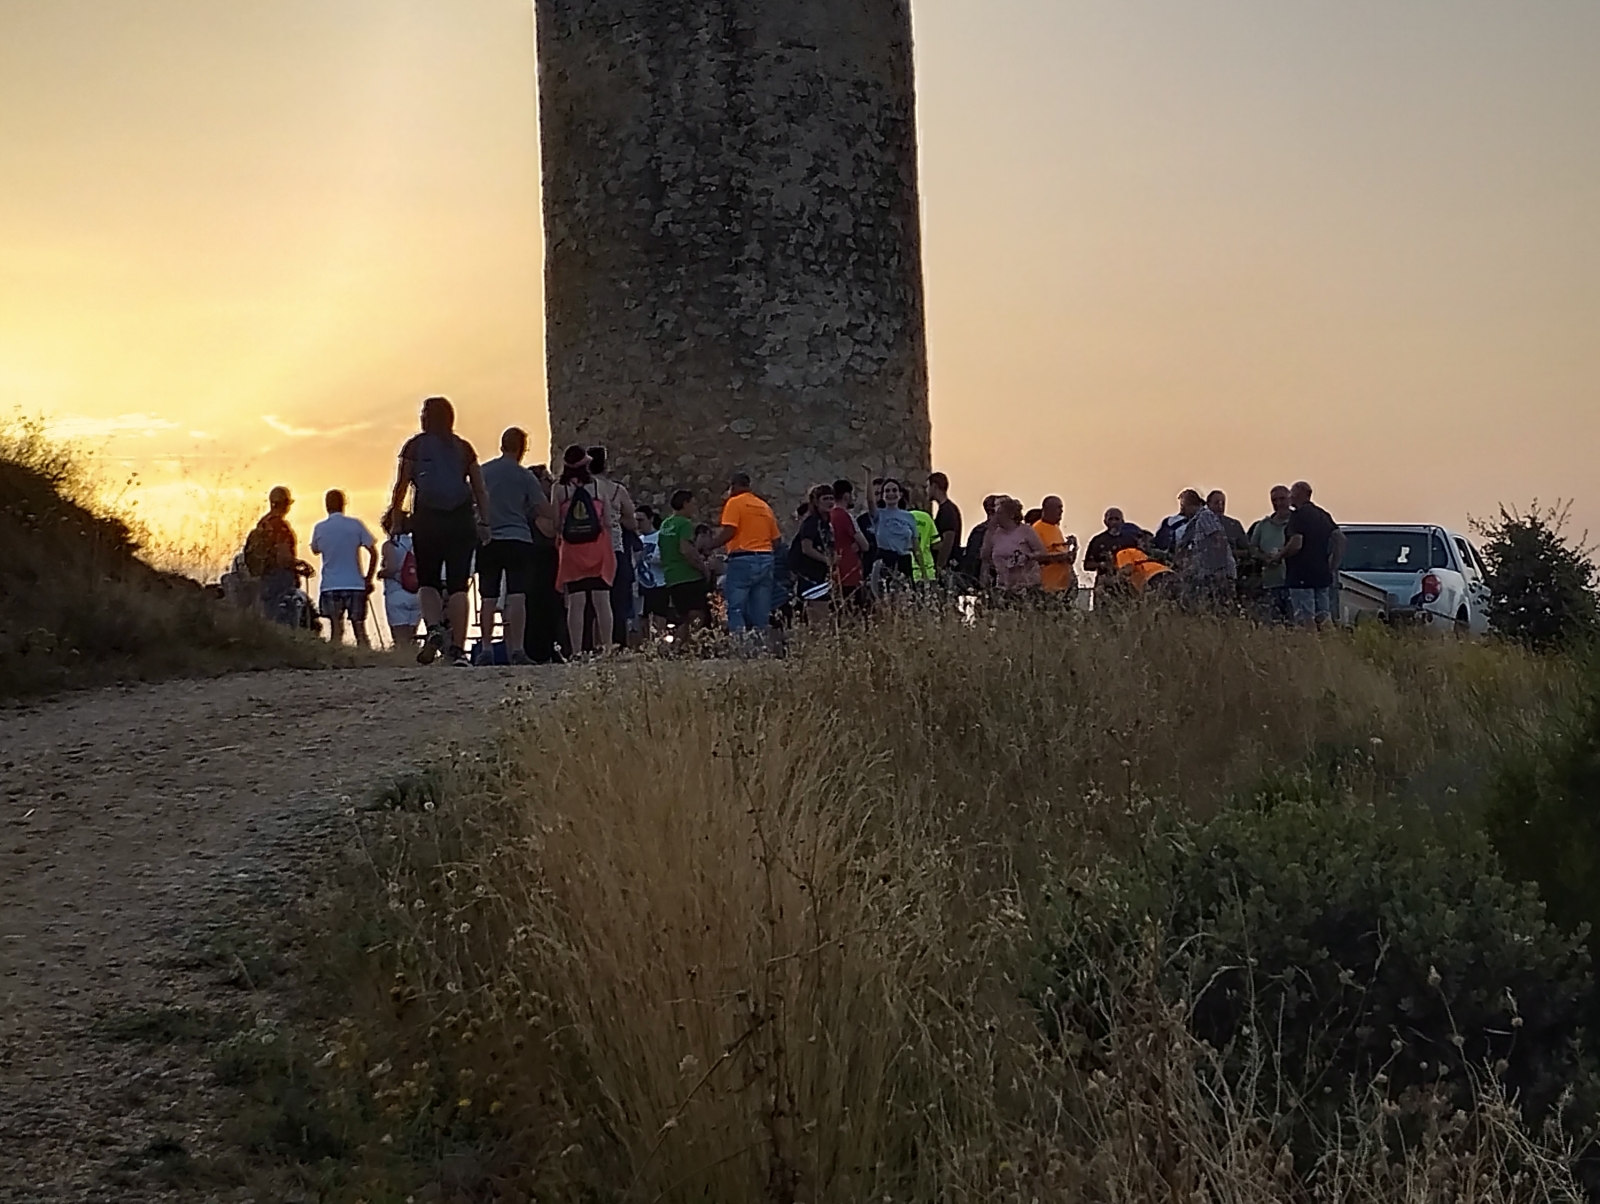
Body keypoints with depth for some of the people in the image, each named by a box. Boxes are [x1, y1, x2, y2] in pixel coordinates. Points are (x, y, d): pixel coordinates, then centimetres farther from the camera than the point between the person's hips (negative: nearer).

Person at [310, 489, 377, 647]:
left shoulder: (319, 528, 0)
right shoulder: (355, 525, -3)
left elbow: (315, 550, 20)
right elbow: (373, 553, -3)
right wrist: (368, 579, 5)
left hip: (331, 586, 1)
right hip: (355, 584, -1)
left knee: (336, 631, 2)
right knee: (360, 630, 3)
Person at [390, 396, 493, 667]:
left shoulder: (415, 446, 4)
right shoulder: (463, 448, 9)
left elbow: (401, 486, -2)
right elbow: (480, 490, 5)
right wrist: (484, 524, 8)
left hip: (426, 520, -1)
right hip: (462, 521, 1)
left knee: (427, 582, 11)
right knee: (458, 585, 1)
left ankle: (434, 628, -15)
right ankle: (458, 649, -6)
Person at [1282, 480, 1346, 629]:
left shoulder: (1298, 516, -11)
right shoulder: (1323, 515, 14)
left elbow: (1296, 544, -22)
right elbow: (1340, 538, 11)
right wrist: (1333, 567, 14)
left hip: (1301, 576, -8)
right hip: (1323, 574, 8)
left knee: (1305, 618, -8)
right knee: (1324, 616, 10)